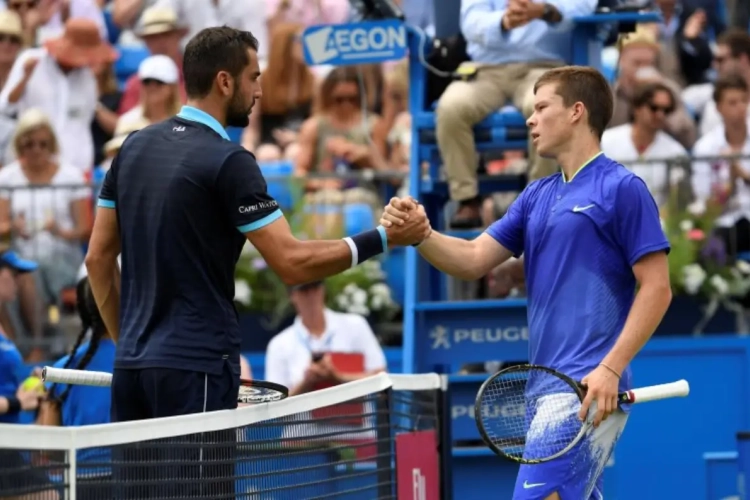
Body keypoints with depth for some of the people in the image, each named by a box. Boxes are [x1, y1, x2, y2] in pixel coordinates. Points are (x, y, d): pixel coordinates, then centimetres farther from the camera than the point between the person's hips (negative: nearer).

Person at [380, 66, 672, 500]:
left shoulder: (622, 189, -6)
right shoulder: (537, 196, 17)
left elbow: (656, 289, -10)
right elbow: (474, 260, 13)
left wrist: (611, 368, -19)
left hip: (587, 387, -9)